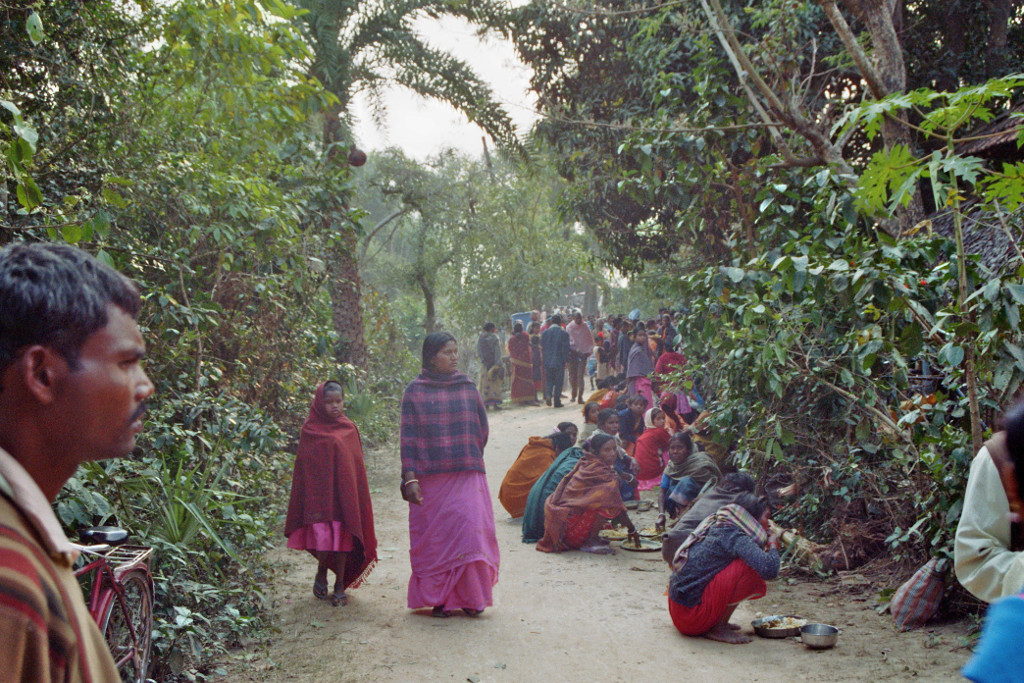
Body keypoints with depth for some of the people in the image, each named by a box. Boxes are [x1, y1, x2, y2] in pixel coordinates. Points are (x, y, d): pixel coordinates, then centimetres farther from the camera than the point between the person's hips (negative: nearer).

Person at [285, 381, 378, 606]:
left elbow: (357, 466, 10)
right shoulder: (310, 430, 0)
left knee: (342, 536, 3)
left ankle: (340, 586, 14)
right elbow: (304, 467, 1)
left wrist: (358, 500, 7)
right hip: (319, 494, -2)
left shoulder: (348, 429, 6)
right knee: (322, 536, -7)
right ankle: (321, 575, 21)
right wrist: (310, 499, -4)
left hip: (344, 494, 2)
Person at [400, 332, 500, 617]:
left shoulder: (467, 388, 8)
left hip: (467, 476, 1)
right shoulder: (415, 391, 1)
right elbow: (408, 437, -2)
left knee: (470, 528, -8)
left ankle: (470, 597, 3)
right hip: (430, 478, -1)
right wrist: (410, 477, -8)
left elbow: (482, 429, 15)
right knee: (435, 537, 2)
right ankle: (439, 599, 14)